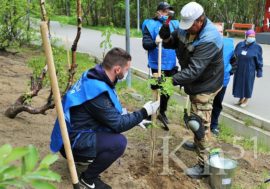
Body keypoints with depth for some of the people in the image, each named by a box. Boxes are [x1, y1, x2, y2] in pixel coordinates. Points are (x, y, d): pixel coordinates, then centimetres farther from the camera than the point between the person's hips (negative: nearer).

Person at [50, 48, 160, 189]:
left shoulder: (95, 77, -1)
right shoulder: (96, 90, -30)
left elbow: (112, 114, 13)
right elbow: (118, 125, -22)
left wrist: (136, 118, 8)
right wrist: (144, 112, -11)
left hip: (76, 131, 10)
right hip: (71, 142, -9)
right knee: (119, 142, -25)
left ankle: (85, 156, 19)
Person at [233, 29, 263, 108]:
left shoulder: (257, 47, -7)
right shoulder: (240, 45, 0)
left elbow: (259, 61, -4)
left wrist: (259, 72, -4)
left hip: (249, 70, -3)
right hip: (239, 69, 3)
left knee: (247, 84, 8)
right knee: (239, 83, 13)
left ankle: (246, 100, 28)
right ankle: (241, 98, 33)